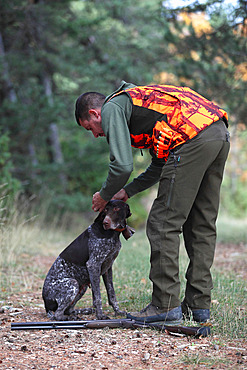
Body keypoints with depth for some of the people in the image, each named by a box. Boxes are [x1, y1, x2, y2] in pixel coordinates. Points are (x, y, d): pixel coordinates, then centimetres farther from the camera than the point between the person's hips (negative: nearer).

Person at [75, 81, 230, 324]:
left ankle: (165, 305, -2)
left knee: (163, 224, -3)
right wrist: (127, 191, 32)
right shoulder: (135, 101, 34)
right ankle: (198, 305, 17)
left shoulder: (111, 108, 6)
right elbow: (161, 164, 34)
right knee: (201, 225, 13)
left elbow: (122, 165, -6)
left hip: (194, 140, -10)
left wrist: (104, 196, 13)